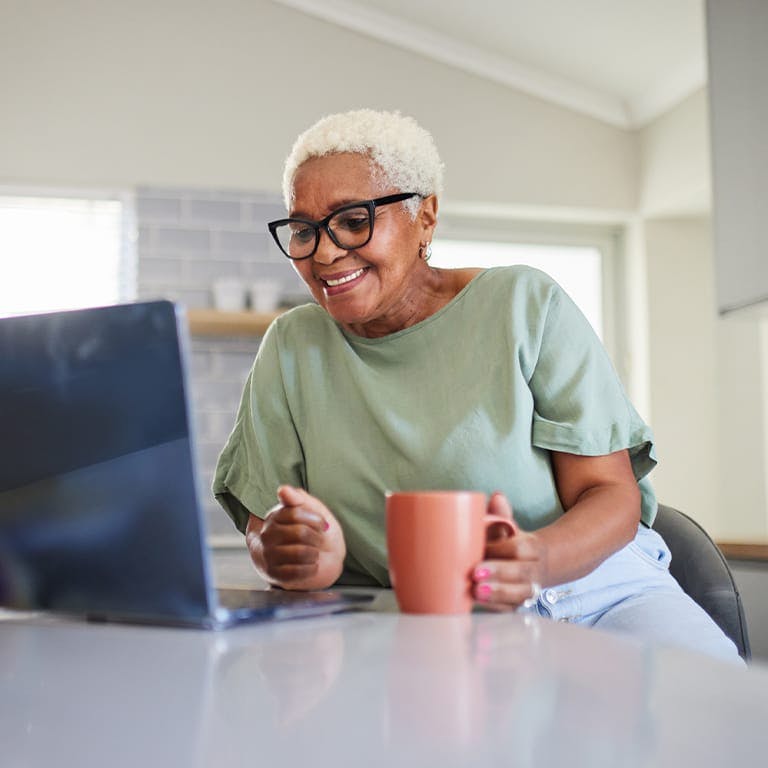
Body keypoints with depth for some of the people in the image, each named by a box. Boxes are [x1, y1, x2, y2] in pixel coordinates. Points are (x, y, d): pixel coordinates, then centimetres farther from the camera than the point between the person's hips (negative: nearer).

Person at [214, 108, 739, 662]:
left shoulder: (526, 306, -2)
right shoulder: (293, 348, 4)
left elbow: (613, 495, -6)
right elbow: (262, 526, 2)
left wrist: (534, 560, -31)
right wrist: (290, 554, -25)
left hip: (593, 594, -1)